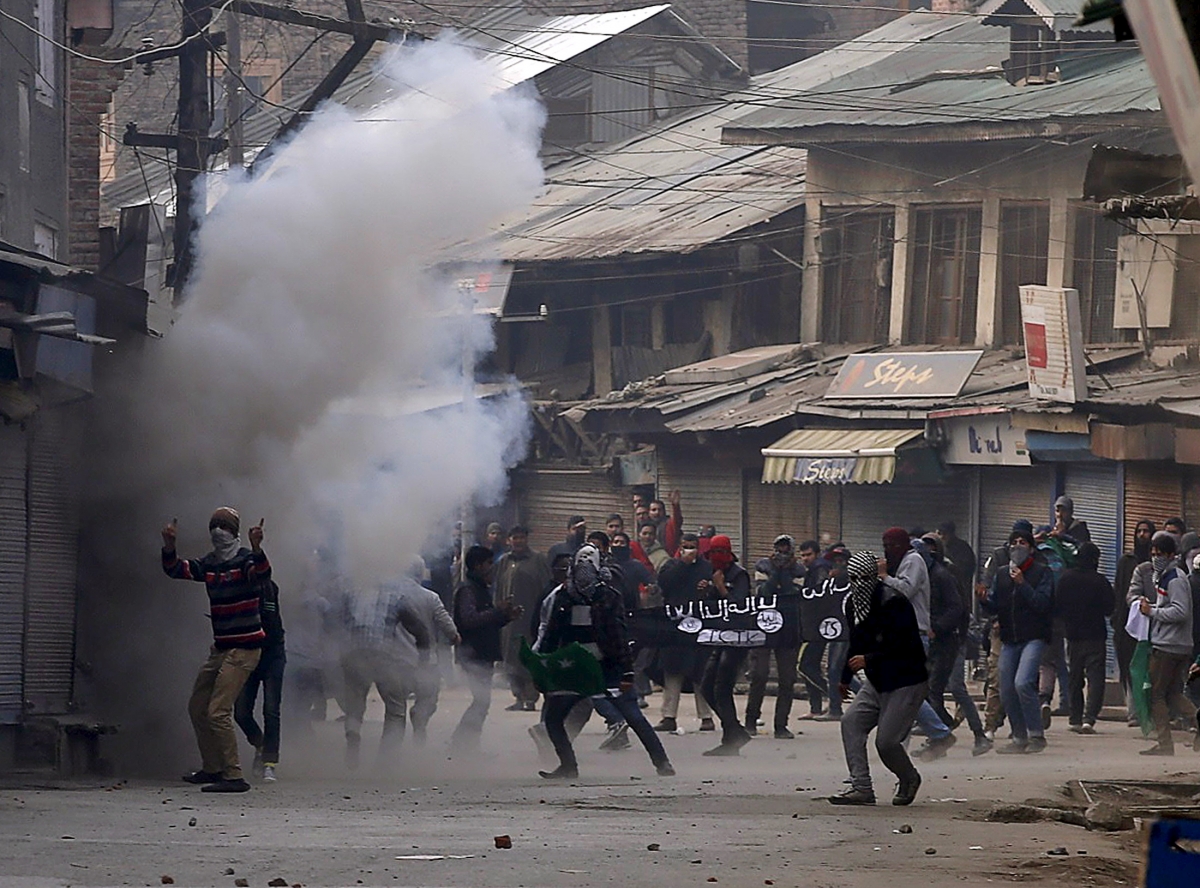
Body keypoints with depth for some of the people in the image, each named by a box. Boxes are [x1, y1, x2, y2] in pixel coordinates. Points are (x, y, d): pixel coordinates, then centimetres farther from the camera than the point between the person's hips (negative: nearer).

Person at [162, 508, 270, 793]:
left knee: (218, 712, -16)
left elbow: (262, 574, -31)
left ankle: (234, 777, -14)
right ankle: (211, 768, 32)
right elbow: (175, 570, 7)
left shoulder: (245, 560, -11)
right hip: (220, 648, 9)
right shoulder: (209, 564, 11)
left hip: (244, 648, -9)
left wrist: (256, 548, -50)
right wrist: (169, 545, -11)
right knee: (197, 707, 18)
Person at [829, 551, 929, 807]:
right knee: (851, 721, -9)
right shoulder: (853, 604, 7)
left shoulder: (894, 604, -19)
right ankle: (861, 788, -10)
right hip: (876, 682, 8)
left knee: (887, 742, -12)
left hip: (907, 683, -8)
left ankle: (909, 779, 19)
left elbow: (904, 647, -25)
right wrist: (845, 677, 29)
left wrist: (869, 660, -29)